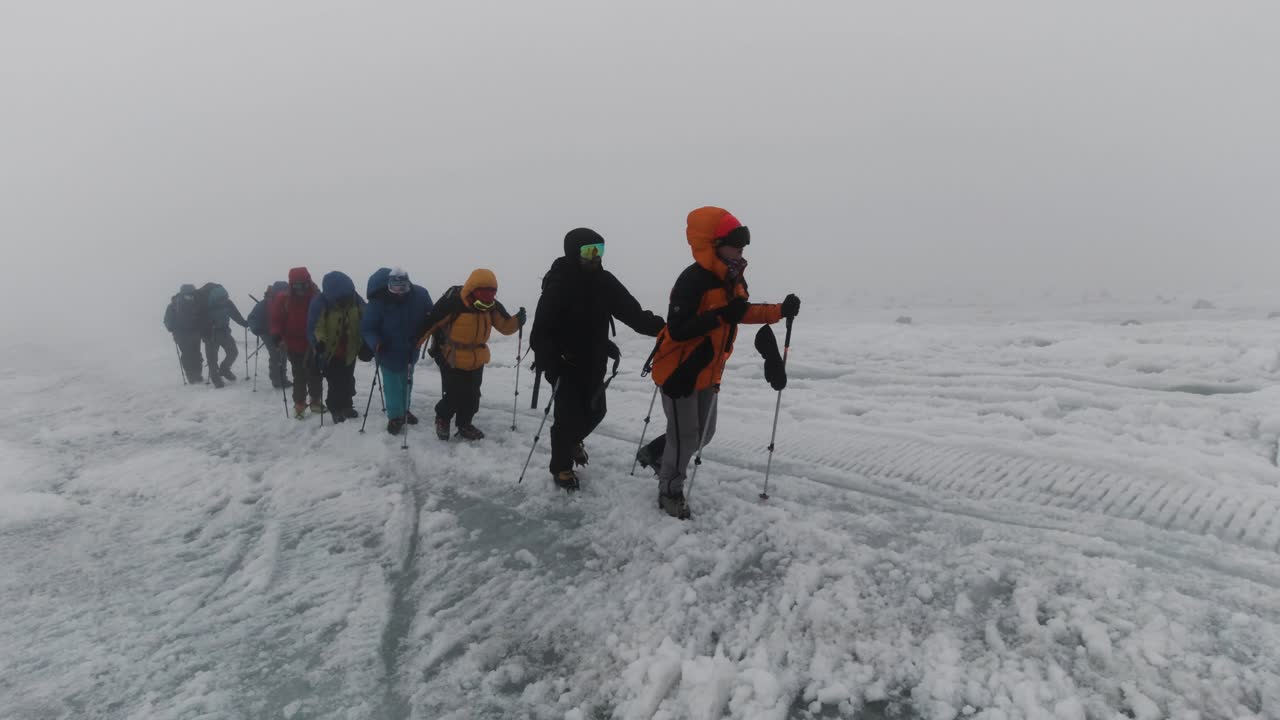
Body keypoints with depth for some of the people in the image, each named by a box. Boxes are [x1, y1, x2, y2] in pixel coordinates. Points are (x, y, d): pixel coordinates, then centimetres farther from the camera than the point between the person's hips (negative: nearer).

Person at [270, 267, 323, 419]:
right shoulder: (283, 299, -7)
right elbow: (276, 319, 0)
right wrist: (277, 335, -12)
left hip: (313, 344, 1)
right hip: (294, 345, -1)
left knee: (314, 374, 11)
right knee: (299, 376, 1)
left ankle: (316, 401, 26)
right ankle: (299, 404, 12)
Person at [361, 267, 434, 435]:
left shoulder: (420, 295, -19)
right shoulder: (378, 302, -27)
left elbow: (430, 318, -2)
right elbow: (367, 327, -20)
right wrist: (376, 343, -36)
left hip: (410, 351, 4)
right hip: (389, 353, -4)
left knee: (407, 382, 23)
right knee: (392, 385, 3)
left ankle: (403, 410, 44)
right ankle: (395, 417, 22)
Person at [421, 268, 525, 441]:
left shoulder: (492, 305, -6)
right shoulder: (453, 302, -23)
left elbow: (505, 325, -4)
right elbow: (432, 322, -15)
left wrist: (517, 321, -24)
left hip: (476, 361, 5)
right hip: (452, 360, -5)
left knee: (472, 396, 14)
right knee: (453, 395, -2)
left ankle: (464, 425, 36)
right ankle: (442, 419, 29)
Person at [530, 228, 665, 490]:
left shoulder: (604, 281, -3)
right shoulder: (558, 285, -20)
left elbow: (632, 312, -5)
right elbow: (541, 330, -21)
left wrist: (661, 327, -19)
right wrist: (547, 365, -30)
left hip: (594, 363, 6)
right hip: (565, 365, -6)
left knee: (595, 411, 17)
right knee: (569, 416, -3)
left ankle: (573, 440, 49)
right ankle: (561, 466, 21)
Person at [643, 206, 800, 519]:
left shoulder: (733, 278, 2)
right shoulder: (693, 281, -26)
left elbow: (743, 313, 15)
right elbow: (678, 331, -30)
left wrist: (780, 311, 3)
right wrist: (720, 316, -37)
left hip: (708, 372, 9)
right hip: (679, 370, -8)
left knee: (704, 433, 18)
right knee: (685, 438, 2)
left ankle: (655, 452, 42)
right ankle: (670, 492, 25)